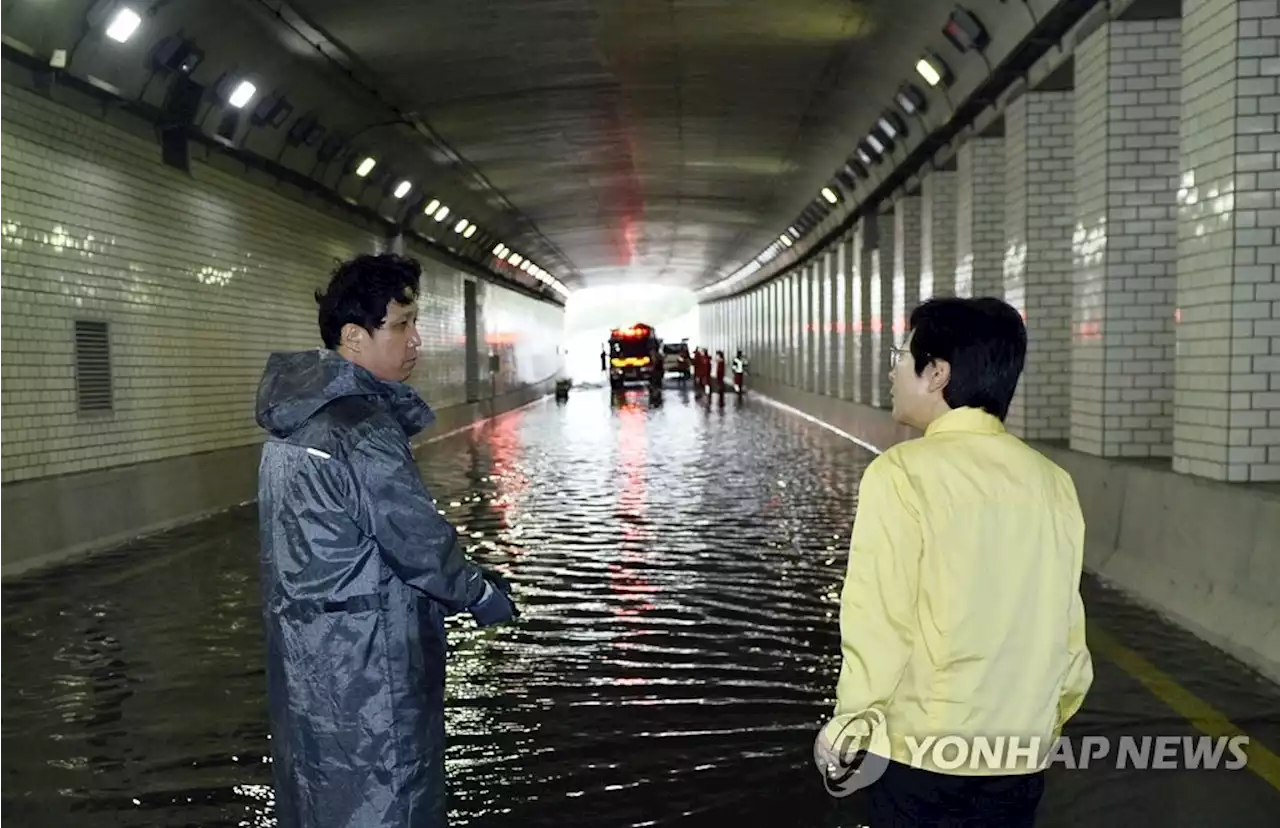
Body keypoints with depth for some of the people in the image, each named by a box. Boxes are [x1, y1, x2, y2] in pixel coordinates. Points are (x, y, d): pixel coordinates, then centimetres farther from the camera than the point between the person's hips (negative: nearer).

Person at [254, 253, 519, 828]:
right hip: (364, 668, -9)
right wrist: (484, 595, 1)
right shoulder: (363, 429, -22)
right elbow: (420, 541, -17)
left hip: (304, 652, 9)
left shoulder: (296, 418, 7)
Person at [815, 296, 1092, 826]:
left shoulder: (904, 473, -15)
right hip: (1020, 756, 5)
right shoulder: (1052, 483, 0)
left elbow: (879, 624, -15)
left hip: (919, 751, -4)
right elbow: (1065, 629, 6)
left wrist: (850, 724, -2)